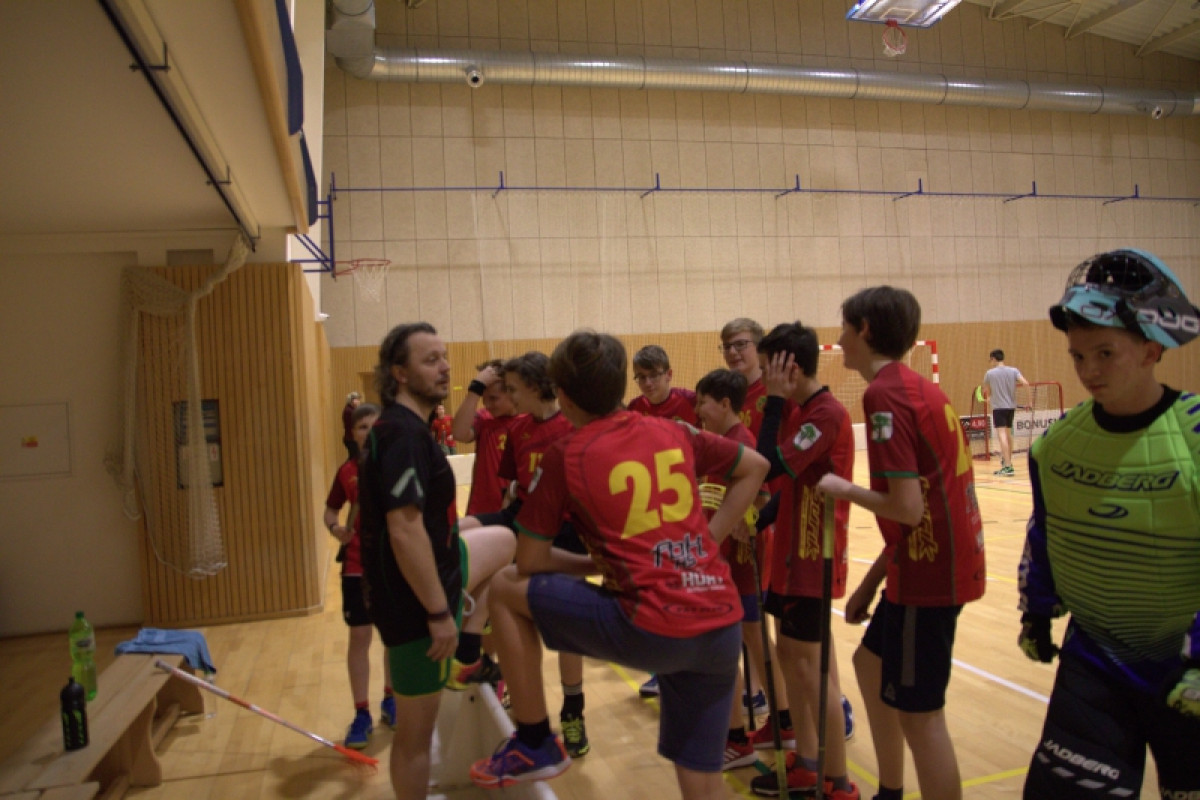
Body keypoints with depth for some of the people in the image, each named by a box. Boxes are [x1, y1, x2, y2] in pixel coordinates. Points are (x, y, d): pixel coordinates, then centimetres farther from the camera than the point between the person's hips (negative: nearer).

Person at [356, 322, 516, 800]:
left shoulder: (405, 426, 7)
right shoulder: (403, 432, -24)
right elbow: (404, 531, -30)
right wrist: (439, 613, -25)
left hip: (437, 566, 10)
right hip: (414, 598, -10)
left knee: (503, 541, 27)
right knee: (417, 731, 4)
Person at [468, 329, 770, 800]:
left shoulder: (565, 456, -1)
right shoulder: (673, 432, 11)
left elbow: (530, 564, 2)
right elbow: (755, 467, 23)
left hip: (652, 629, -6)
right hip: (722, 625, 6)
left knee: (506, 589, 11)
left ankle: (534, 744, 20)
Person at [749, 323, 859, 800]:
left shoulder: (826, 413, -19)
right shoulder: (803, 412, 10)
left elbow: (771, 467, -28)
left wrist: (775, 399, -21)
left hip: (815, 557, -9)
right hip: (793, 551, 9)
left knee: (812, 667, 0)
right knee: (790, 654, 15)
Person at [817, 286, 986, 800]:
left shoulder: (883, 393, -18)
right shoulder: (918, 387, 11)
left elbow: (908, 508, -24)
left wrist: (843, 489, -6)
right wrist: (874, 578, 17)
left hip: (931, 570, -10)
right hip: (943, 558, 10)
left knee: (919, 715, 1)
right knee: (871, 661, 23)